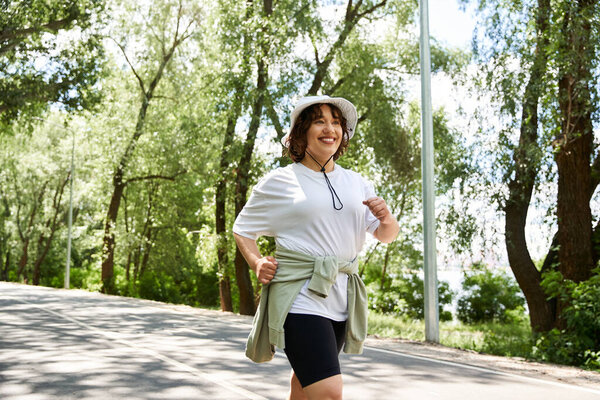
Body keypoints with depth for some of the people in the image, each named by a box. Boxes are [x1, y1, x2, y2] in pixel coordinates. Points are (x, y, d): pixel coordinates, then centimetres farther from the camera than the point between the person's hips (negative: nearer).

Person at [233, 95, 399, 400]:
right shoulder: (280, 181, 1)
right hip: (299, 296, -5)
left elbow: (386, 236, 14)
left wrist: (387, 219, -10)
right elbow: (242, 229, 11)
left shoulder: (356, 183, 12)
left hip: (340, 298, 5)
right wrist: (256, 263, -8)